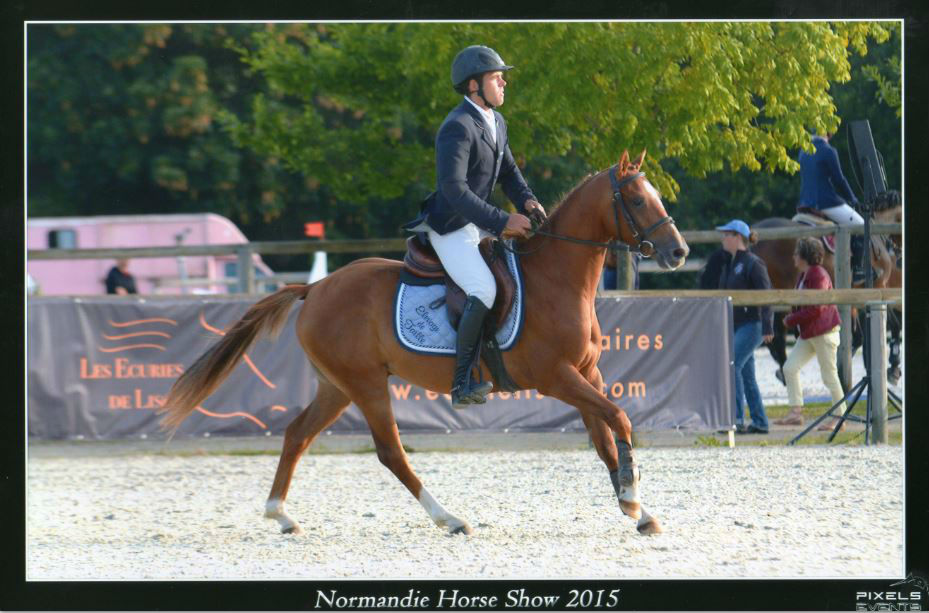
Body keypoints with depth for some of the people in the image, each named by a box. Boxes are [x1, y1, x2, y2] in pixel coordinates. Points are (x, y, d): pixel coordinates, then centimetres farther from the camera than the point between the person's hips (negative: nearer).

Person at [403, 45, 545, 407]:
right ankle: (462, 384, -24)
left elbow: (508, 171, 18)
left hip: (477, 224, 10)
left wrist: (526, 201, -4)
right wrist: (501, 222, -30)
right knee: (484, 290, -27)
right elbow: (453, 189, -29)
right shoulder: (457, 128, -22)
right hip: (449, 228, -10)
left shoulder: (496, 122, 9)